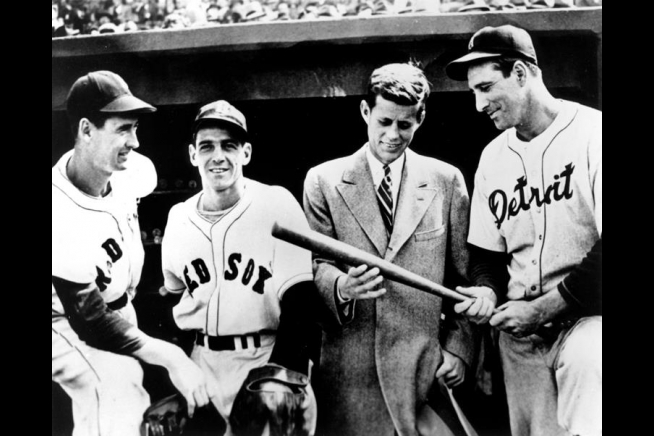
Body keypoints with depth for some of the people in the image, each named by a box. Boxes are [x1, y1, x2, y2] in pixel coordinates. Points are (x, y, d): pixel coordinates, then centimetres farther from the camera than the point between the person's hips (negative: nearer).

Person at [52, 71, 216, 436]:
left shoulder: (134, 171, -16)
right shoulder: (62, 217, -37)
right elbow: (91, 323, -33)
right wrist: (172, 358, -38)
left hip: (118, 308, 7)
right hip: (68, 321, -6)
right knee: (117, 394, -23)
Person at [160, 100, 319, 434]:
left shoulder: (276, 204, -9)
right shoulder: (179, 217, 4)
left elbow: (298, 300, -13)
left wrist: (282, 373, -21)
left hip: (268, 359, -3)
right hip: (204, 369, 4)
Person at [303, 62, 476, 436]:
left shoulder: (447, 181, 6)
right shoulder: (324, 180, 4)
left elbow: (464, 277, 8)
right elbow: (316, 264, 2)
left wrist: (459, 348, 1)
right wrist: (341, 286, -19)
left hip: (424, 366, 1)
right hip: (348, 369, 0)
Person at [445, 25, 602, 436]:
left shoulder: (591, 133, -8)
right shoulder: (493, 158, 10)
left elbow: (601, 254, -14)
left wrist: (544, 308, -13)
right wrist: (488, 291, -4)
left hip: (585, 316, -5)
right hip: (520, 331, 5)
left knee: (583, 363, -31)